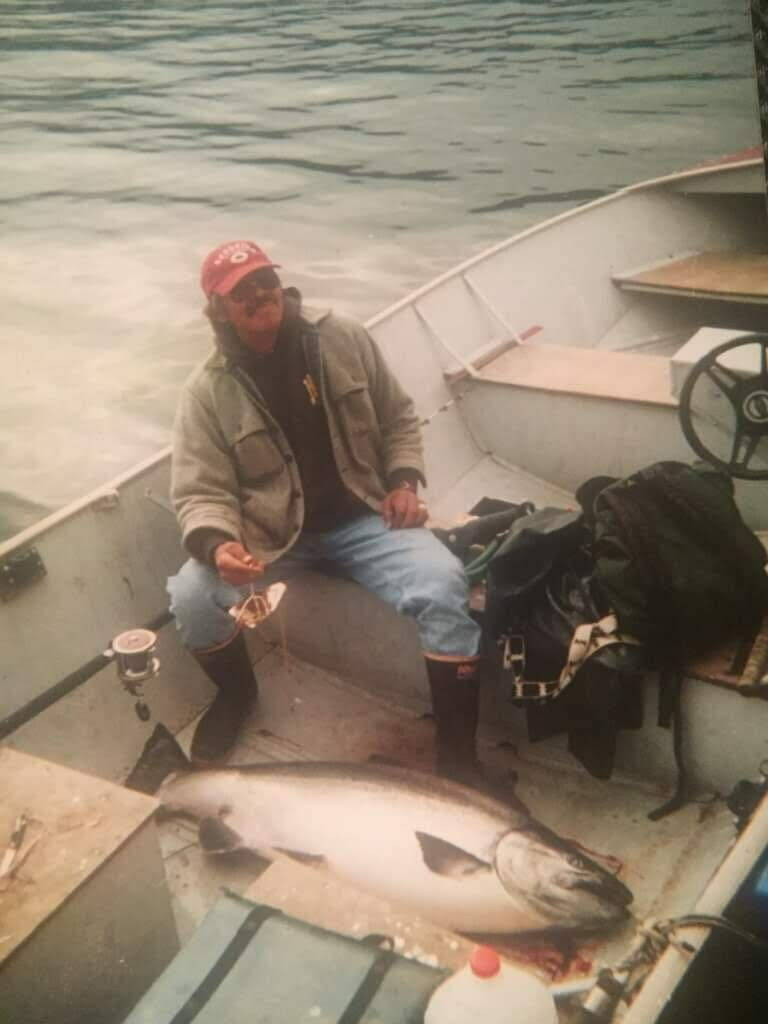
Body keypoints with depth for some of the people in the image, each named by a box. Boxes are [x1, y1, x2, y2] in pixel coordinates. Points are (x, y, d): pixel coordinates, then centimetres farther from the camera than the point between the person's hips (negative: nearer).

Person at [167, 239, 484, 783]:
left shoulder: (344, 339, -4)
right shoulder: (207, 391, -8)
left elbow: (398, 417, 8)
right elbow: (201, 492, -9)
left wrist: (404, 479, -8)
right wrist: (218, 544, -30)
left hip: (363, 516, 0)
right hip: (268, 531, 0)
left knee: (444, 584, -26)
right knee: (192, 596, -25)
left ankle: (457, 749, -10)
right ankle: (236, 692, 11)